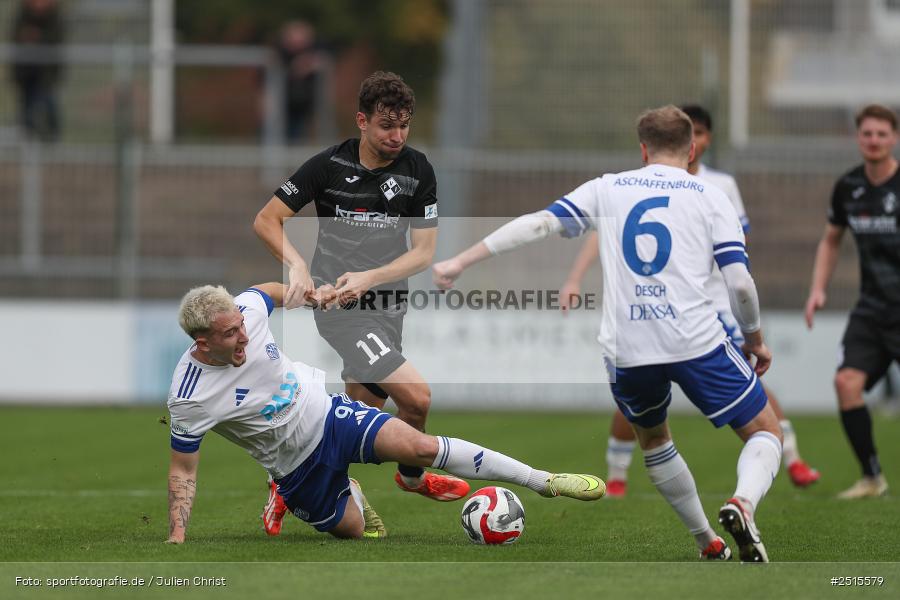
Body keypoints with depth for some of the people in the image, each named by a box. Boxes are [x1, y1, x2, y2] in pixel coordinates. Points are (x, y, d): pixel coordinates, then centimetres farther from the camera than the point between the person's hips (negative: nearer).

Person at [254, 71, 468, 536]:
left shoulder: (418, 170, -2)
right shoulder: (329, 166, -10)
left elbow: (423, 252, -2)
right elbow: (266, 220, -4)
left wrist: (368, 278, -17)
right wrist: (298, 265, -21)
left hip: (387, 304, 5)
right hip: (340, 305, -5)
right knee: (415, 396, -16)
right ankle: (412, 476, 13)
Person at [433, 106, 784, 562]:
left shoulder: (607, 189, 14)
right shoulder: (710, 197, 8)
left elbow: (538, 224, 5)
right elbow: (740, 283, 0)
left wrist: (460, 262, 8)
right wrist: (755, 339, 17)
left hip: (626, 351, 2)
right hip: (696, 340, -2)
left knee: (652, 438, 31)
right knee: (765, 433, 10)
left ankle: (709, 546, 28)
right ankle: (742, 504, -21)